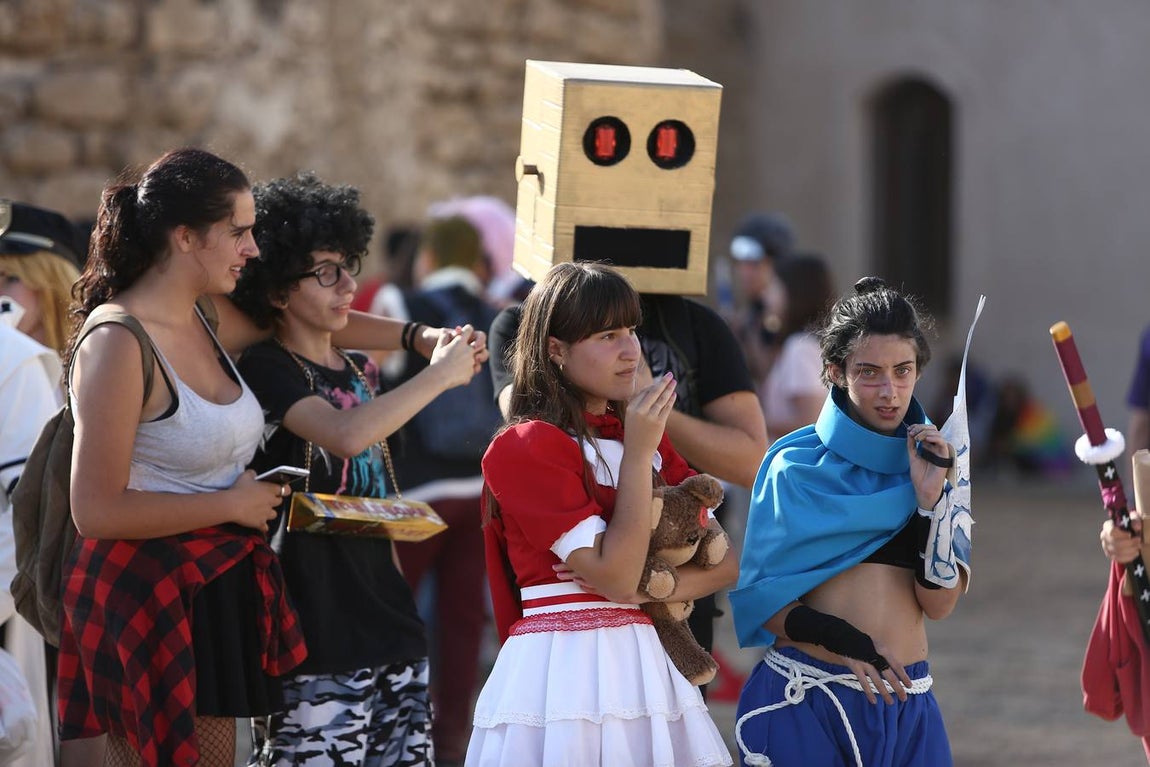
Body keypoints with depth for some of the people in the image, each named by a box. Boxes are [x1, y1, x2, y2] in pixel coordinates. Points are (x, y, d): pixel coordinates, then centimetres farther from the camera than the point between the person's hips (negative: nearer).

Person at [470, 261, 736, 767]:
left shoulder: (638, 435, 12)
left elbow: (727, 561, 7)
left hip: (642, 662, 7)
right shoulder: (525, 446, -10)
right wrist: (637, 454, -14)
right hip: (562, 668, -6)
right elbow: (615, 577, -16)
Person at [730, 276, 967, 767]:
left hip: (906, 704, 3)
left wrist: (930, 500, -13)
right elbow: (756, 596, -3)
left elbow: (939, 605, -2)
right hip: (805, 701, -2)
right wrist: (833, 637, -18)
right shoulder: (796, 465, -3)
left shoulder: (934, 462, 5)